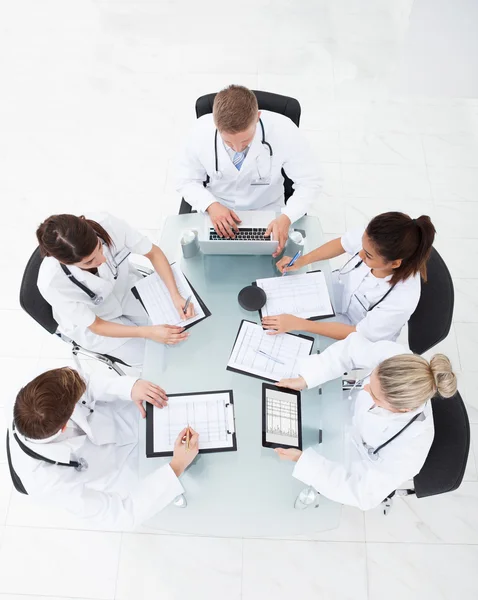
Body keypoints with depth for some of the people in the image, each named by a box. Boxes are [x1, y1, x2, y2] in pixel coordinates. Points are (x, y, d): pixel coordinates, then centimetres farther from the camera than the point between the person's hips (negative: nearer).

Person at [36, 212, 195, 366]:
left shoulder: (107, 223, -34)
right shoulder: (52, 282, -38)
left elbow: (153, 253, -18)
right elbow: (95, 326, -24)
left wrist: (176, 295, -29)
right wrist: (149, 332, -31)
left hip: (125, 288, 3)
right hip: (91, 323, -3)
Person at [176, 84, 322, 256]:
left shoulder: (283, 131, -23)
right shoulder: (201, 131, -19)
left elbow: (309, 183, -13)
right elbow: (186, 181, -5)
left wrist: (286, 218, -31)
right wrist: (211, 205, -25)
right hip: (217, 213, 0)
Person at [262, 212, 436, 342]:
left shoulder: (403, 300, -39)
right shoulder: (373, 240, -29)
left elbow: (358, 334, -27)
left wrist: (298, 323, -31)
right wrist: (301, 261, -14)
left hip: (351, 342, -4)